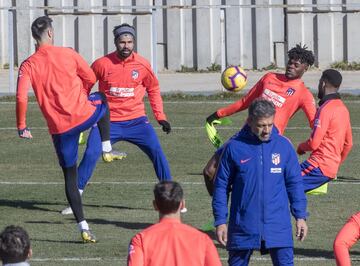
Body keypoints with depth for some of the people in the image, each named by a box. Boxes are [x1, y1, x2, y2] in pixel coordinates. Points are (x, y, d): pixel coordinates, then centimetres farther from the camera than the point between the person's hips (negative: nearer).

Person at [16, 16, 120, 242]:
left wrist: (22, 126, -3)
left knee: (70, 177, 11)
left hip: (59, 128, 1)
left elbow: (21, 97, -13)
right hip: (83, 115, -1)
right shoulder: (68, 54, -2)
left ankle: (83, 227, 7)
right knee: (101, 100, 34)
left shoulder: (28, 65, -3)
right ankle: (107, 149, 33)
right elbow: (90, 78, 8)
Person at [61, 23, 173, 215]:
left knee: (157, 152, -10)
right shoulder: (102, 64, -8)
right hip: (108, 122, -1)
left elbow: (153, 89, 14)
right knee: (90, 155, -14)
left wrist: (160, 117, 8)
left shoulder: (142, 65, -3)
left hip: (136, 120, 1)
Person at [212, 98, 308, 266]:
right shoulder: (234, 148, -4)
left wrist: (300, 216, 4)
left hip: (278, 225, 0)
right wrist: (220, 221, 0)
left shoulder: (283, 145, 1)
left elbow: (294, 183, 8)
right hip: (243, 225, 0)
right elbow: (221, 186, 2)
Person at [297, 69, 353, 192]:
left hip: (320, 168, -9)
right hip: (332, 168, 9)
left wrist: (301, 147, 6)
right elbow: (348, 143, 24)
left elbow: (314, 143, -16)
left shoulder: (325, 109, -13)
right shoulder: (343, 109, 16)